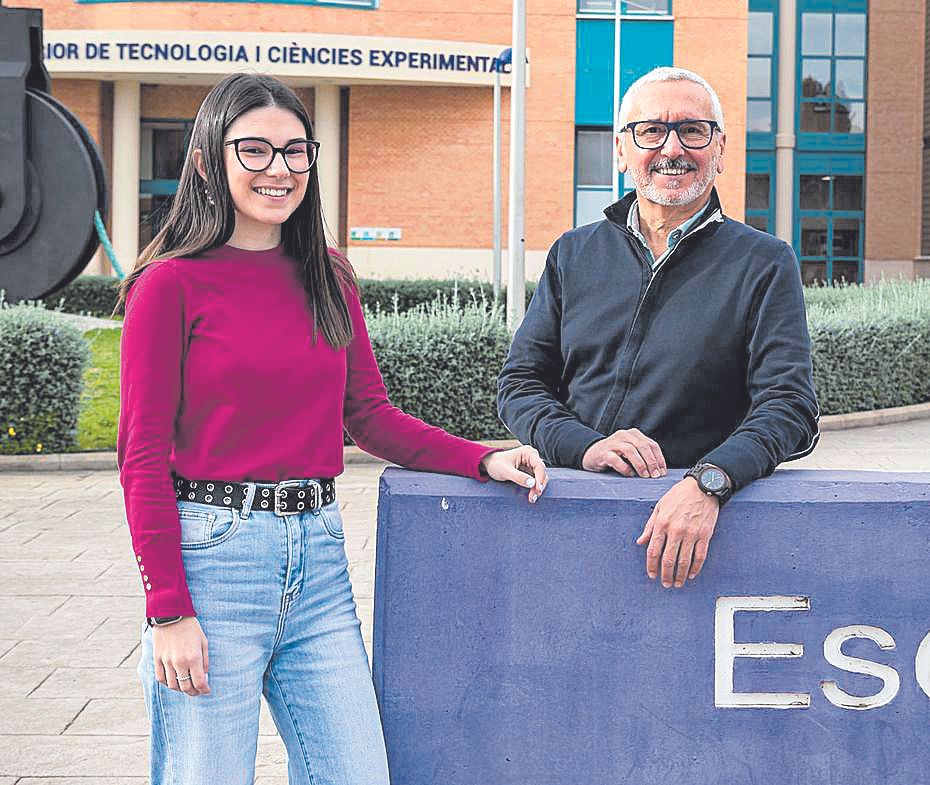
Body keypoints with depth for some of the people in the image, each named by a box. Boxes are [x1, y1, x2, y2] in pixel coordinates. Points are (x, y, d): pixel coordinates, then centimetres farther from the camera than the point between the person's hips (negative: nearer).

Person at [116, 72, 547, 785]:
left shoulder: (329, 278, 12)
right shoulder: (174, 283, -5)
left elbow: (368, 414, 15)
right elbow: (143, 457, -7)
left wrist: (482, 459, 0)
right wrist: (168, 611, -12)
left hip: (318, 557, 5)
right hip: (213, 556, -5)